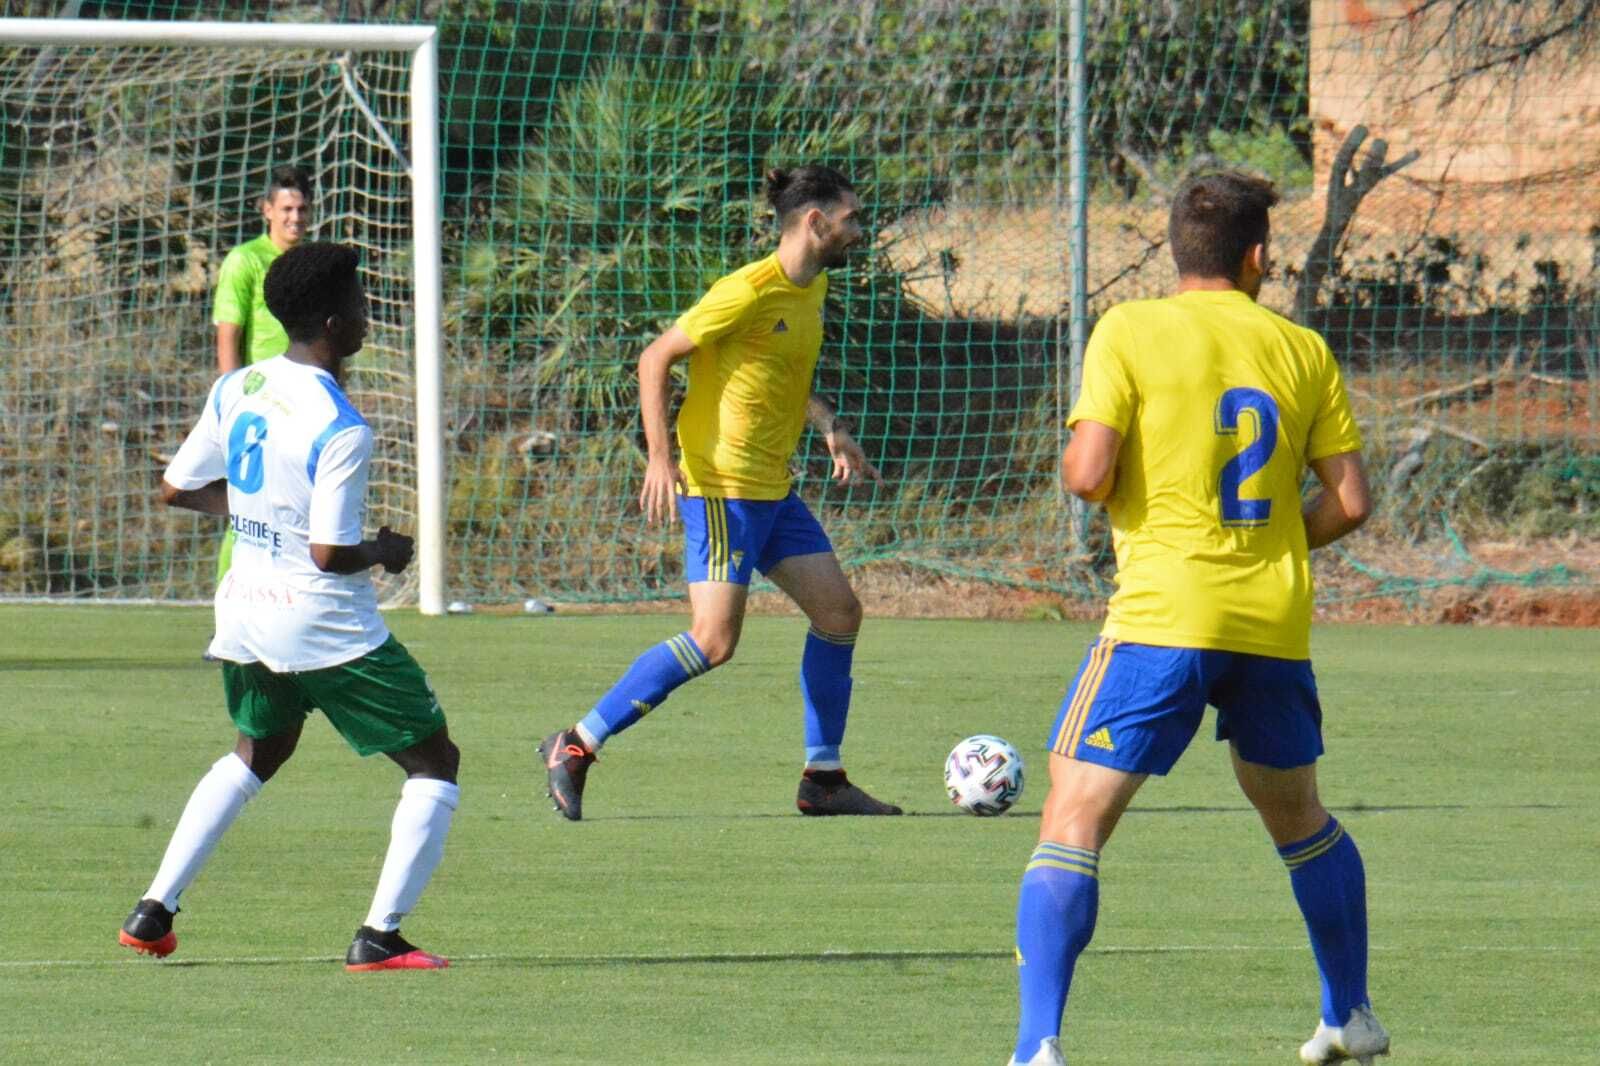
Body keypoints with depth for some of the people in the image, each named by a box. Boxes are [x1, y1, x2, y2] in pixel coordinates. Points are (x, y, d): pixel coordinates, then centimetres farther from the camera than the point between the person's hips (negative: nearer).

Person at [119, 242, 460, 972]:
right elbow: (330, 553, -23)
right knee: (433, 763, 6)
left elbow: (176, 489, 9)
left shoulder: (235, 389, 0)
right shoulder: (340, 431, -21)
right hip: (327, 629, -8)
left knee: (257, 752, 31)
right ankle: (379, 935, -3)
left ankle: (154, 912, 24)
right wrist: (385, 551, -3)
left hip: (245, 612, 8)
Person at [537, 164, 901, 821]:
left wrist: (832, 431, 15)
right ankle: (575, 748, -8)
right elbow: (656, 359, -14)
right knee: (714, 640, -15)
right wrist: (660, 459, -20)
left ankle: (822, 780, 17)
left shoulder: (814, 288, 11)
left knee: (839, 612, 8)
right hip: (722, 488, -9)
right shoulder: (750, 291, -17)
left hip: (773, 491, 9)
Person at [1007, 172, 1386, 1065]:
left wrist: (1086, 472, 11)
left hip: (1164, 618, -4)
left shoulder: (1131, 331, -5)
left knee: (1073, 822, -4)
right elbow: (1350, 500, 5)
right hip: (1276, 623, 4)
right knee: (1299, 817, 26)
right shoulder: (1303, 350, 7)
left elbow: (1088, 474, -13)